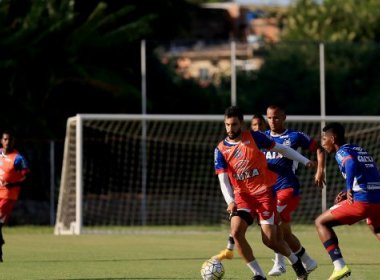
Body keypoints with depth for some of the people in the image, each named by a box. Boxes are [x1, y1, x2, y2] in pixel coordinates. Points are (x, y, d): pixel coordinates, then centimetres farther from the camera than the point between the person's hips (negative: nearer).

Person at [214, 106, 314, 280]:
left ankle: (296, 262, 21)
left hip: (264, 192, -2)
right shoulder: (220, 150, 0)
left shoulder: (254, 137, -3)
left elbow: (281, 149, 9)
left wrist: (305, 161, 9)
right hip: (242, 195, 2)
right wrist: (230, 201, -23)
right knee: (236, 232, -20)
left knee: (270, 239, -8)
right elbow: (223, 180, -6)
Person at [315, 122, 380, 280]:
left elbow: (351, 164, -22)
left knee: (321, 222, 7)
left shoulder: (342, 152, 1)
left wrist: (349, 189, -25)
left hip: (361, 202, -7)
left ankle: (340, 266, -5)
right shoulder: (361, 150, 24)